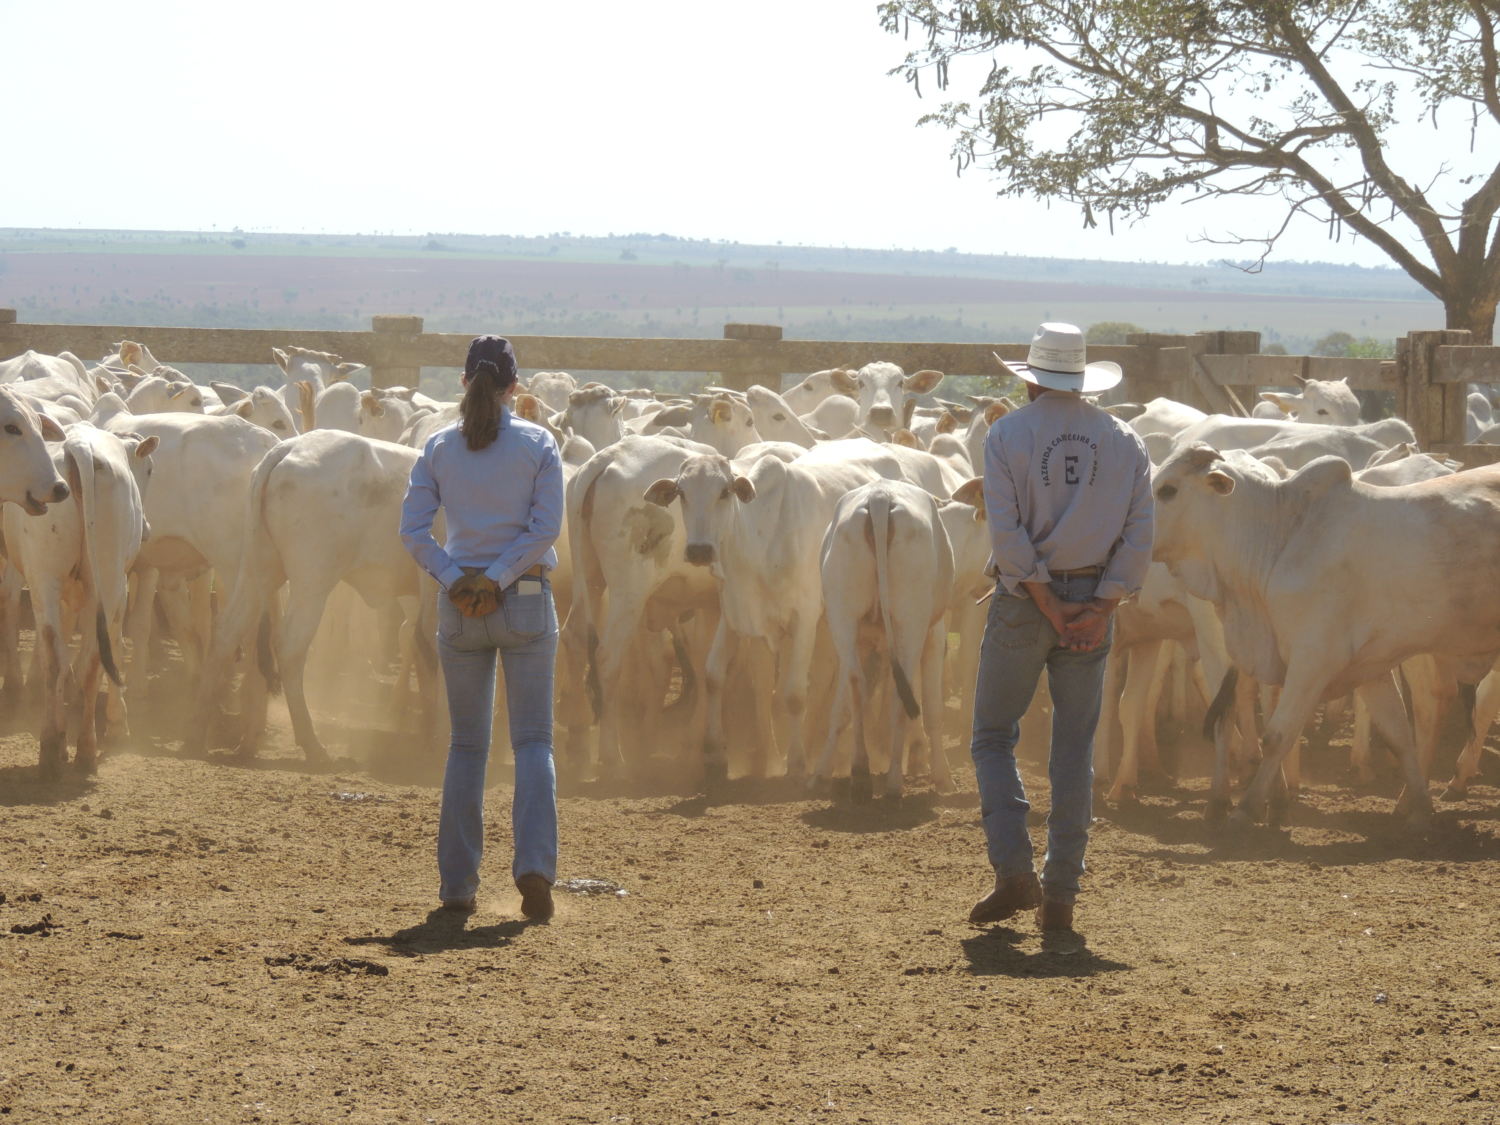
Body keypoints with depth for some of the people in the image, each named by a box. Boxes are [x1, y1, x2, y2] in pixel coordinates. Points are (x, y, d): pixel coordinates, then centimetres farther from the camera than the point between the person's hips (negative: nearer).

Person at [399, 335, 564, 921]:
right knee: (533, 740, 3)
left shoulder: (439, 446, 3)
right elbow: (546, 526, -11)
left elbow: (413, 530, -4)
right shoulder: (538, 443, -2)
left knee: (467, 743, 12)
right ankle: (534, 864, -16)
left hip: (459, 607, 2)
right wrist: (497, 578, -9)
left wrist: (456, 579, -7)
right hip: (527, 600, -2)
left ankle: (457, 883, 11)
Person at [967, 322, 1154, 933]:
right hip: (1094, 600, 3)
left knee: (993, 736, 9)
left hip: (1023, 599, -3)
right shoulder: (1124, 441, 6)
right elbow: (1139, 537, -2)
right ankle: (1060, 895, 7)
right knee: (1075, 749, 8)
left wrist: (1048, 606, -9)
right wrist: (1099, 609, -6)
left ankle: (1014, 871, -6)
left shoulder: (1007, 434, -3)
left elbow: (1007, 533, -12)